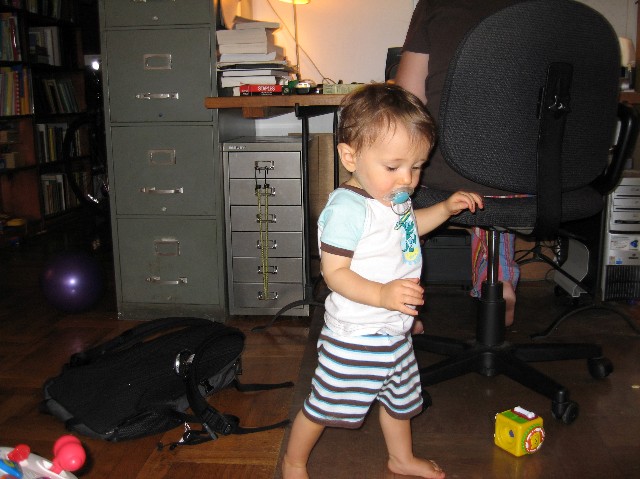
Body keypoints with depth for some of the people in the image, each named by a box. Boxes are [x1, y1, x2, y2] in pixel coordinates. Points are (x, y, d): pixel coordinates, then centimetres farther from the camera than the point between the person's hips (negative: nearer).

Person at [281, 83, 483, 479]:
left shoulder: (395, 196, 1)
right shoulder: (347, 208, -27)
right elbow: (335, 273, -27)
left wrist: (446, 208, 10)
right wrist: (382, 294, -39)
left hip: (395, 329, 9)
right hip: (355, 335, -8)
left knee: (400, 396, 26)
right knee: (326, 403, 9)